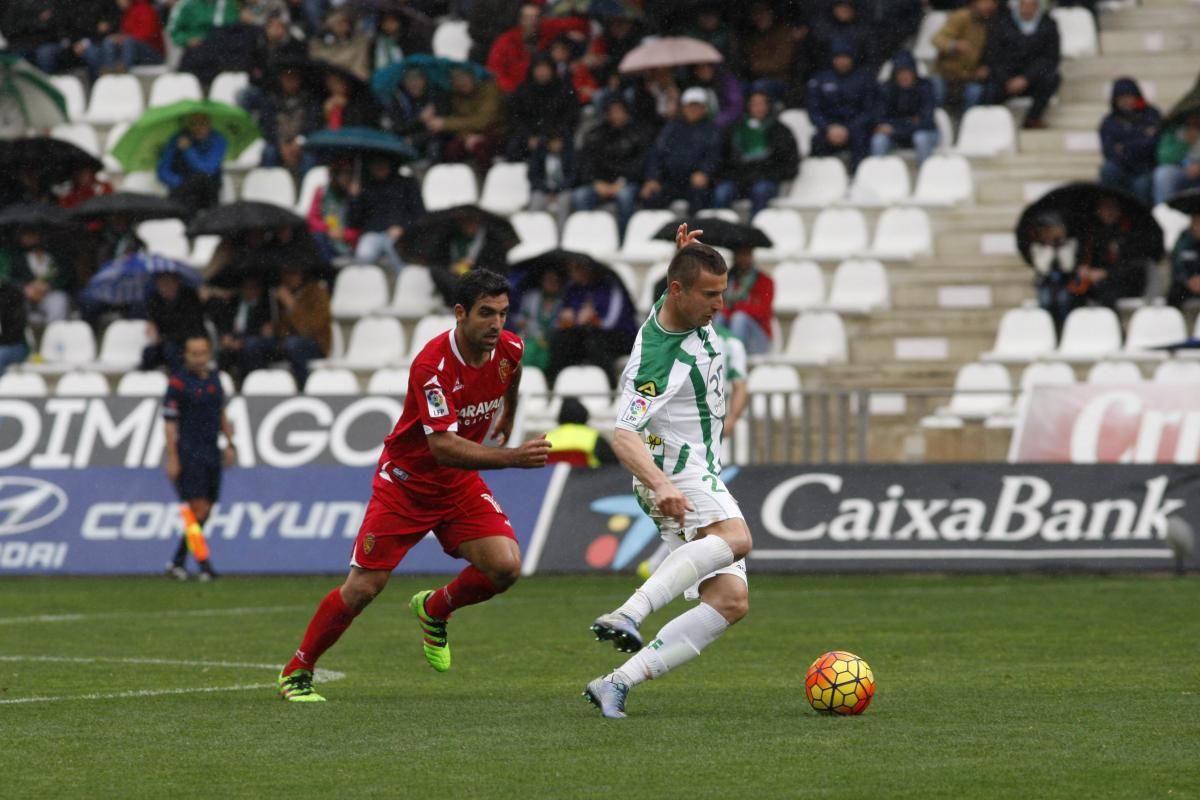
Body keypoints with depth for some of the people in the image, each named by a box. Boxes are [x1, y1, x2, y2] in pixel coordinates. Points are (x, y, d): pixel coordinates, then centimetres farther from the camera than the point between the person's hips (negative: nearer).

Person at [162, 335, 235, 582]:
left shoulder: (214, 378, 12)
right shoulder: (178, 382, -8)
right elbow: (169, 422, -10)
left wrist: (229, 444, 16)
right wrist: (172, 459, -15)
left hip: (211, 453, 7)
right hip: (189, 455, -7)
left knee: (205, 512, 6)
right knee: (198, 508, -13)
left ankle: (177, 562, 14)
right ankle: (203, 563, -12)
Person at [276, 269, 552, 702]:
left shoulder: (509, 349, -11)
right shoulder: (432, 365, -31)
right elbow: (443, 447, -39)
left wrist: (508, 418, 34)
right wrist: (513, 458, -48)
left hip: (460, 483, 5)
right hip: (406, 481, -5)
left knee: (506, 566, -17)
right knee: (363, 588, -4)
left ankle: (434, 609, 14)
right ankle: (297, 672, 16)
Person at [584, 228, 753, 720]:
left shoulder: (694, 314, 3)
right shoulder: (654, 358, -23)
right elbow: (623, 436, -32)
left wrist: (688, 254, 11)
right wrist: (660, 486, -47)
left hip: (703, 476, 9)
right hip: (674, 476, -9)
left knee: (731, 601, -6)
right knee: (736, 537, -37)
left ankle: (619, 681, -12)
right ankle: (628, 615, -45)